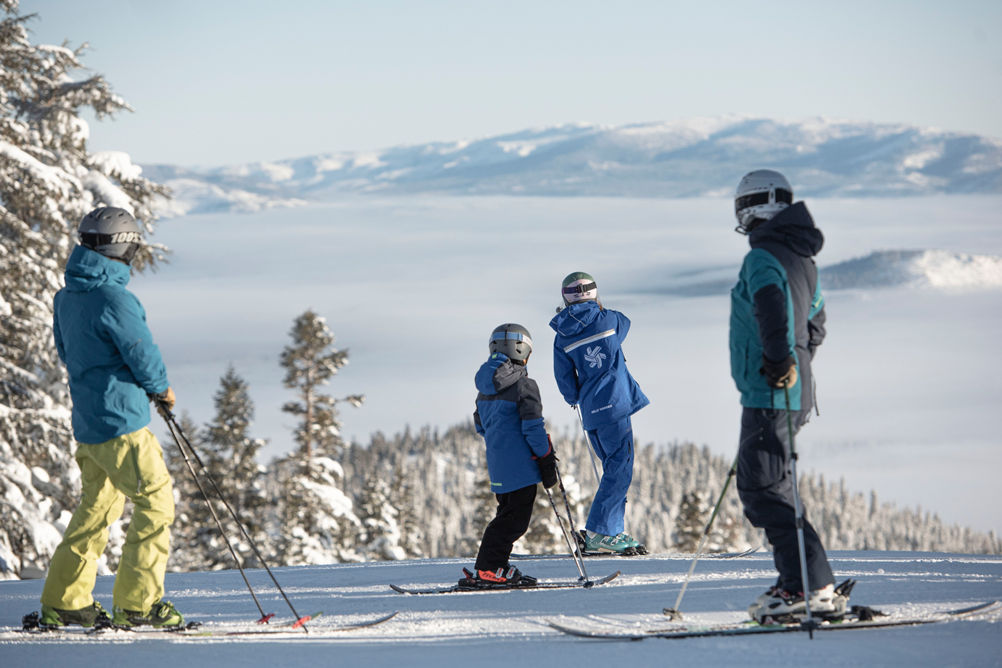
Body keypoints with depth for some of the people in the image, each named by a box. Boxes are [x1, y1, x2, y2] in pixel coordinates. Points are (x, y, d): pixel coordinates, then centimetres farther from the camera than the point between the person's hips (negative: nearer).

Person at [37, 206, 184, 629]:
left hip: (86, 423, 9)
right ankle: (136, 602, -4)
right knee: (156, 503, -1)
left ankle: (62, 601, 16)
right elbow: (143, 355, -14)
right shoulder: (113, 298, -18)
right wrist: (162, 388, 5)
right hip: (121, 422, -9)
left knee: (97, 507, 16)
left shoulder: (65, 298, 10)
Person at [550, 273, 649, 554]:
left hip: (591, 413, 5)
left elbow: (565, 381, 6)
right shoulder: (609, 320, -6)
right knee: (620, 470, -5)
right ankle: (597, 533, -12)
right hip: (614, 404, -5)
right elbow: (624, 325, 19)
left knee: (616, 469, 15)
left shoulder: (562, 338, 3)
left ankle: (614, 531, 13)